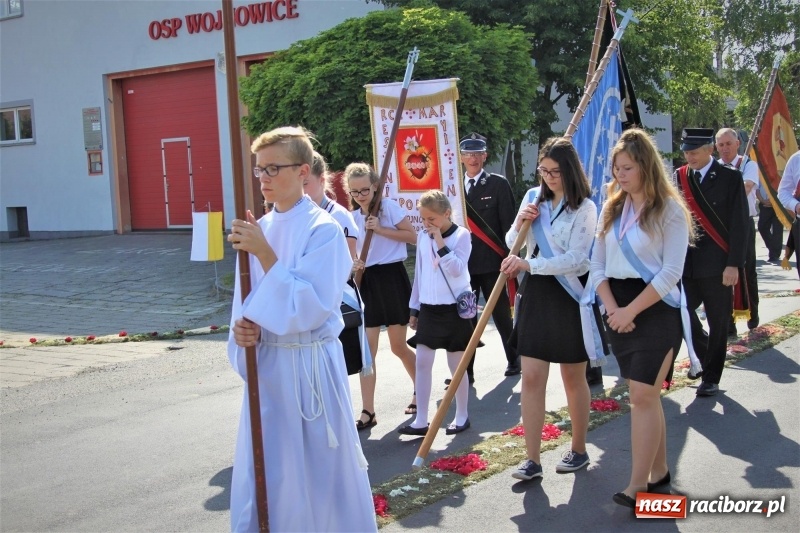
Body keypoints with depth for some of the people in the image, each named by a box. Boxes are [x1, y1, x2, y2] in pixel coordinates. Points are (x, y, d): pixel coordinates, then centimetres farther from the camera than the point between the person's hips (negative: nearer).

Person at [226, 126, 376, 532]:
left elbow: (310, 308, -19)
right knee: (264, 474, 12)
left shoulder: (323, 230, -12)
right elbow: (246, 302, 11)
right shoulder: (258, 230, 6)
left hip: (310, 366, -5)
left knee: (318, 473, 5)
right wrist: (242, 329, -11)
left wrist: (264, 253, -21)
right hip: (265, 365, 6)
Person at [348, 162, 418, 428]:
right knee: (366, 348, -2)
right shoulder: (352, 218, 10)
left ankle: (420, 391, 30)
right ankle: (368, 411, 1)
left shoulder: (389, 206, -5)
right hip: (366, 282, 4)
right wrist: (353, 263, -7)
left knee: (398, 346, 4)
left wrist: (380, 229, -16)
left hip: (392, 277, -4)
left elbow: (413, 236, -9)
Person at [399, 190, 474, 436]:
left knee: (456, 365, 5)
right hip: (428, 308, 5)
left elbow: (457, 269, -18)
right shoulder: (423, 237, 6)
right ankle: (421, 420, 6)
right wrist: (414, 308, 14)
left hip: (453, 308, -5)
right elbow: (419, 273, 12)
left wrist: (441, 244, -21)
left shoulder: (461, 235, -8)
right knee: (422, 363, 1)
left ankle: (462, 416, 20)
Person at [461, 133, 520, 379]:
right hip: (463, 263, 3)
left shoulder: (498, 184, -2)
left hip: (492, 262, -3)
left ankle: (514, 359, 29)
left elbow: (508, 223, -4)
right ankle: (466, 370, 13)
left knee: (501, 315, 10)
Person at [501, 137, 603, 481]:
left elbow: (575, 259, -19)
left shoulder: (584, 208, -10)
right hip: (536, 293, 4)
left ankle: (579, 450, 27)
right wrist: (519, 223, -8)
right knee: (531, 378, 0)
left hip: (569, 296, -4)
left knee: (573, 377, 9)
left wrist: (528, 264, -26)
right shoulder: (533, 197, 6)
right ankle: (532, 459, 5)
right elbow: (512, 244, 12)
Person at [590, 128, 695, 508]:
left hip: (655, 309, -6)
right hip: (619, 312, 6)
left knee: (643, 395, -9)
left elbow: (671, 272, -13)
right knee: (644, 395, 12)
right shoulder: (611, 209, 10)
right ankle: (659, 470, 23)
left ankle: (638, 485, -6)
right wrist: (612, 309, -8)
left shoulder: (670, 210, -7)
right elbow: (598, 267, 8)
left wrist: (631, 310, -15)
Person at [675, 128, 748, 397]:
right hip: (685, 263, 3)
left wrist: (733, 264, -12)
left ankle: (711, 377, 17)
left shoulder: (730, 178, -4)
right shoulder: (678, 177, 7)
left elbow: (739, 224, -6)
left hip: (717, 264, -3)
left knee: (718, 322, 4)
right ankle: (705, 355, 29)